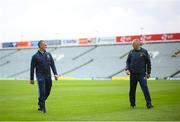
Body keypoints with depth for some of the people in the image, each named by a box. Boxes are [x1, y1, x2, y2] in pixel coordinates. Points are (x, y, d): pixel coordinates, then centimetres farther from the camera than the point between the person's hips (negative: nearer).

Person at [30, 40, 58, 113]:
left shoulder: (48, 54, 12)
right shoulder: (35, 56, -1)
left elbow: (52, 65, 10)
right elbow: (32, 68, 2)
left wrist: (55, 74, -3)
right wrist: (31, 79, 1)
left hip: (48, 76, 4)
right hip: (40, 76, -4)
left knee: (47, 92, 9)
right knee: (42, 92, -10)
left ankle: (40, 104, 29)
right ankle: (42, 107, -4)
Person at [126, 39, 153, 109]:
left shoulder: (144, 52, 1)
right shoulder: (131, 52, 7)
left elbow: (148, 62, 5)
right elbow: (128, 61, 15)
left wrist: (148, 73, 5)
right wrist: (127, 69, -2)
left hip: (142, 74, -3)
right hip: (133, 74, 3)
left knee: (145, 88, -12)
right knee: (132, 90, 7)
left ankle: (149, 104, -11)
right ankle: (132, 104, 19)